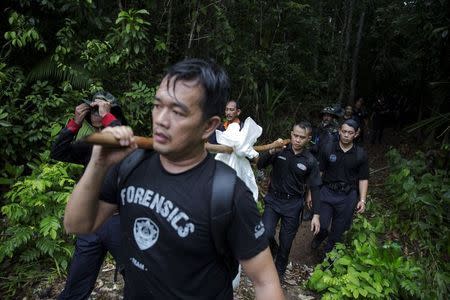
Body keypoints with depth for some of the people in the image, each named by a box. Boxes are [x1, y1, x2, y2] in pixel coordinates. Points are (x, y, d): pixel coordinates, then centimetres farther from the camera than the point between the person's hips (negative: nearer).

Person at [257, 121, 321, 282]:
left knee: (286, 242, 9)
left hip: (293, 204, 0)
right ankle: (272, 249, 20)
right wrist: (272, 151, -28)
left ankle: (279, 271, 37)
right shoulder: (280, 150, -7)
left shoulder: (310, 161, -7)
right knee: (265, 234, -17)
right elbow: (260, 165, -10)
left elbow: (314, 188, -2)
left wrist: (316, 215, -5)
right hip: (273, 199, 0)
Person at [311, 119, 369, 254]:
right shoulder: (328, 150, -3)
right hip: (327, 192, 0)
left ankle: (328, 252, 35)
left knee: (338, 230, 10)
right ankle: (321, 234, 33)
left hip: (348, 196, 0)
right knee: (320, 224, -4)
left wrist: (362, 200, -4)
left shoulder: (361, 155, -2)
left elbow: (363, 179, 3)